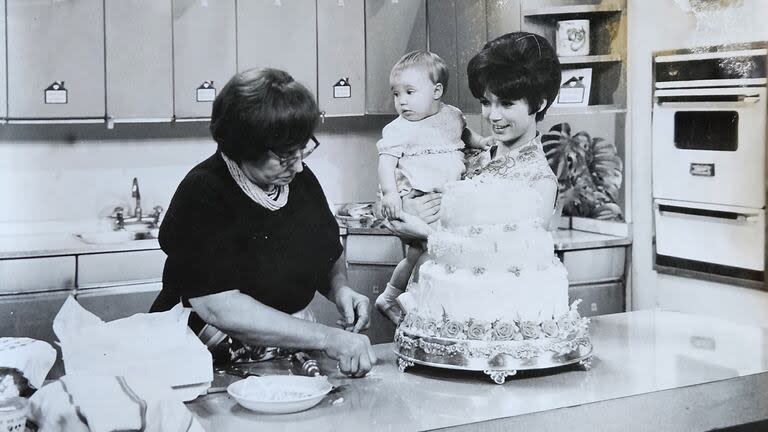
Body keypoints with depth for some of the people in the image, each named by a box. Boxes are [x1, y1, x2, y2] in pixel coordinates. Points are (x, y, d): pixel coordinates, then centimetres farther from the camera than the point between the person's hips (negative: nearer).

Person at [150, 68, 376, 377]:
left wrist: (339, 288, -2)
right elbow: (219, 308, -26)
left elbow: (332, 253, 21)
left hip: (292, 358, 3)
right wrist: (329, 339, -28)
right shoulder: (202, 195, -17)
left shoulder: (301, 179, 4)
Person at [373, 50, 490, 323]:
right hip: (417, 199, -6)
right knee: (418, 253, -10)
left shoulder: (451, 115, 11)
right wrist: (389, 193, -27)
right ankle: (389, 298, 7)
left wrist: (481, 142, 12)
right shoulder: (399, 130, -6)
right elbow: (386, 160, -13)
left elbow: (464, 133, 32)